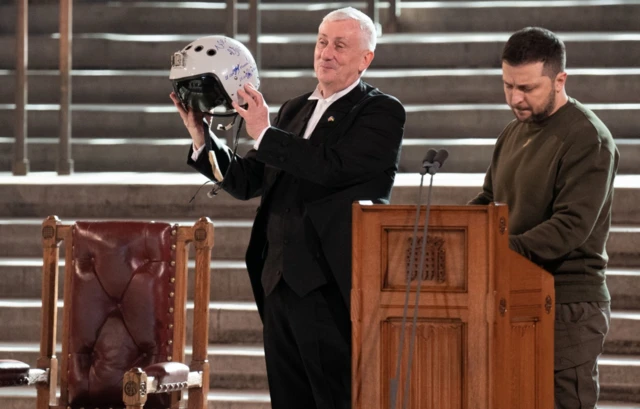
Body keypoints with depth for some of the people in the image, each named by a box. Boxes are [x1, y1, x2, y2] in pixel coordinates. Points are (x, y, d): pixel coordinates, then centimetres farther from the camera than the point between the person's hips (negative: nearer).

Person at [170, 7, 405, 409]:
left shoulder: (383, 113, -3)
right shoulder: (295, 109, 19)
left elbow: (334, 166, -19)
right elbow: (245, 181, 17)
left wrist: (264, 134, -15)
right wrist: (201, 138, 3)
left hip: (328, 286, -7)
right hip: (281, 282, 7)